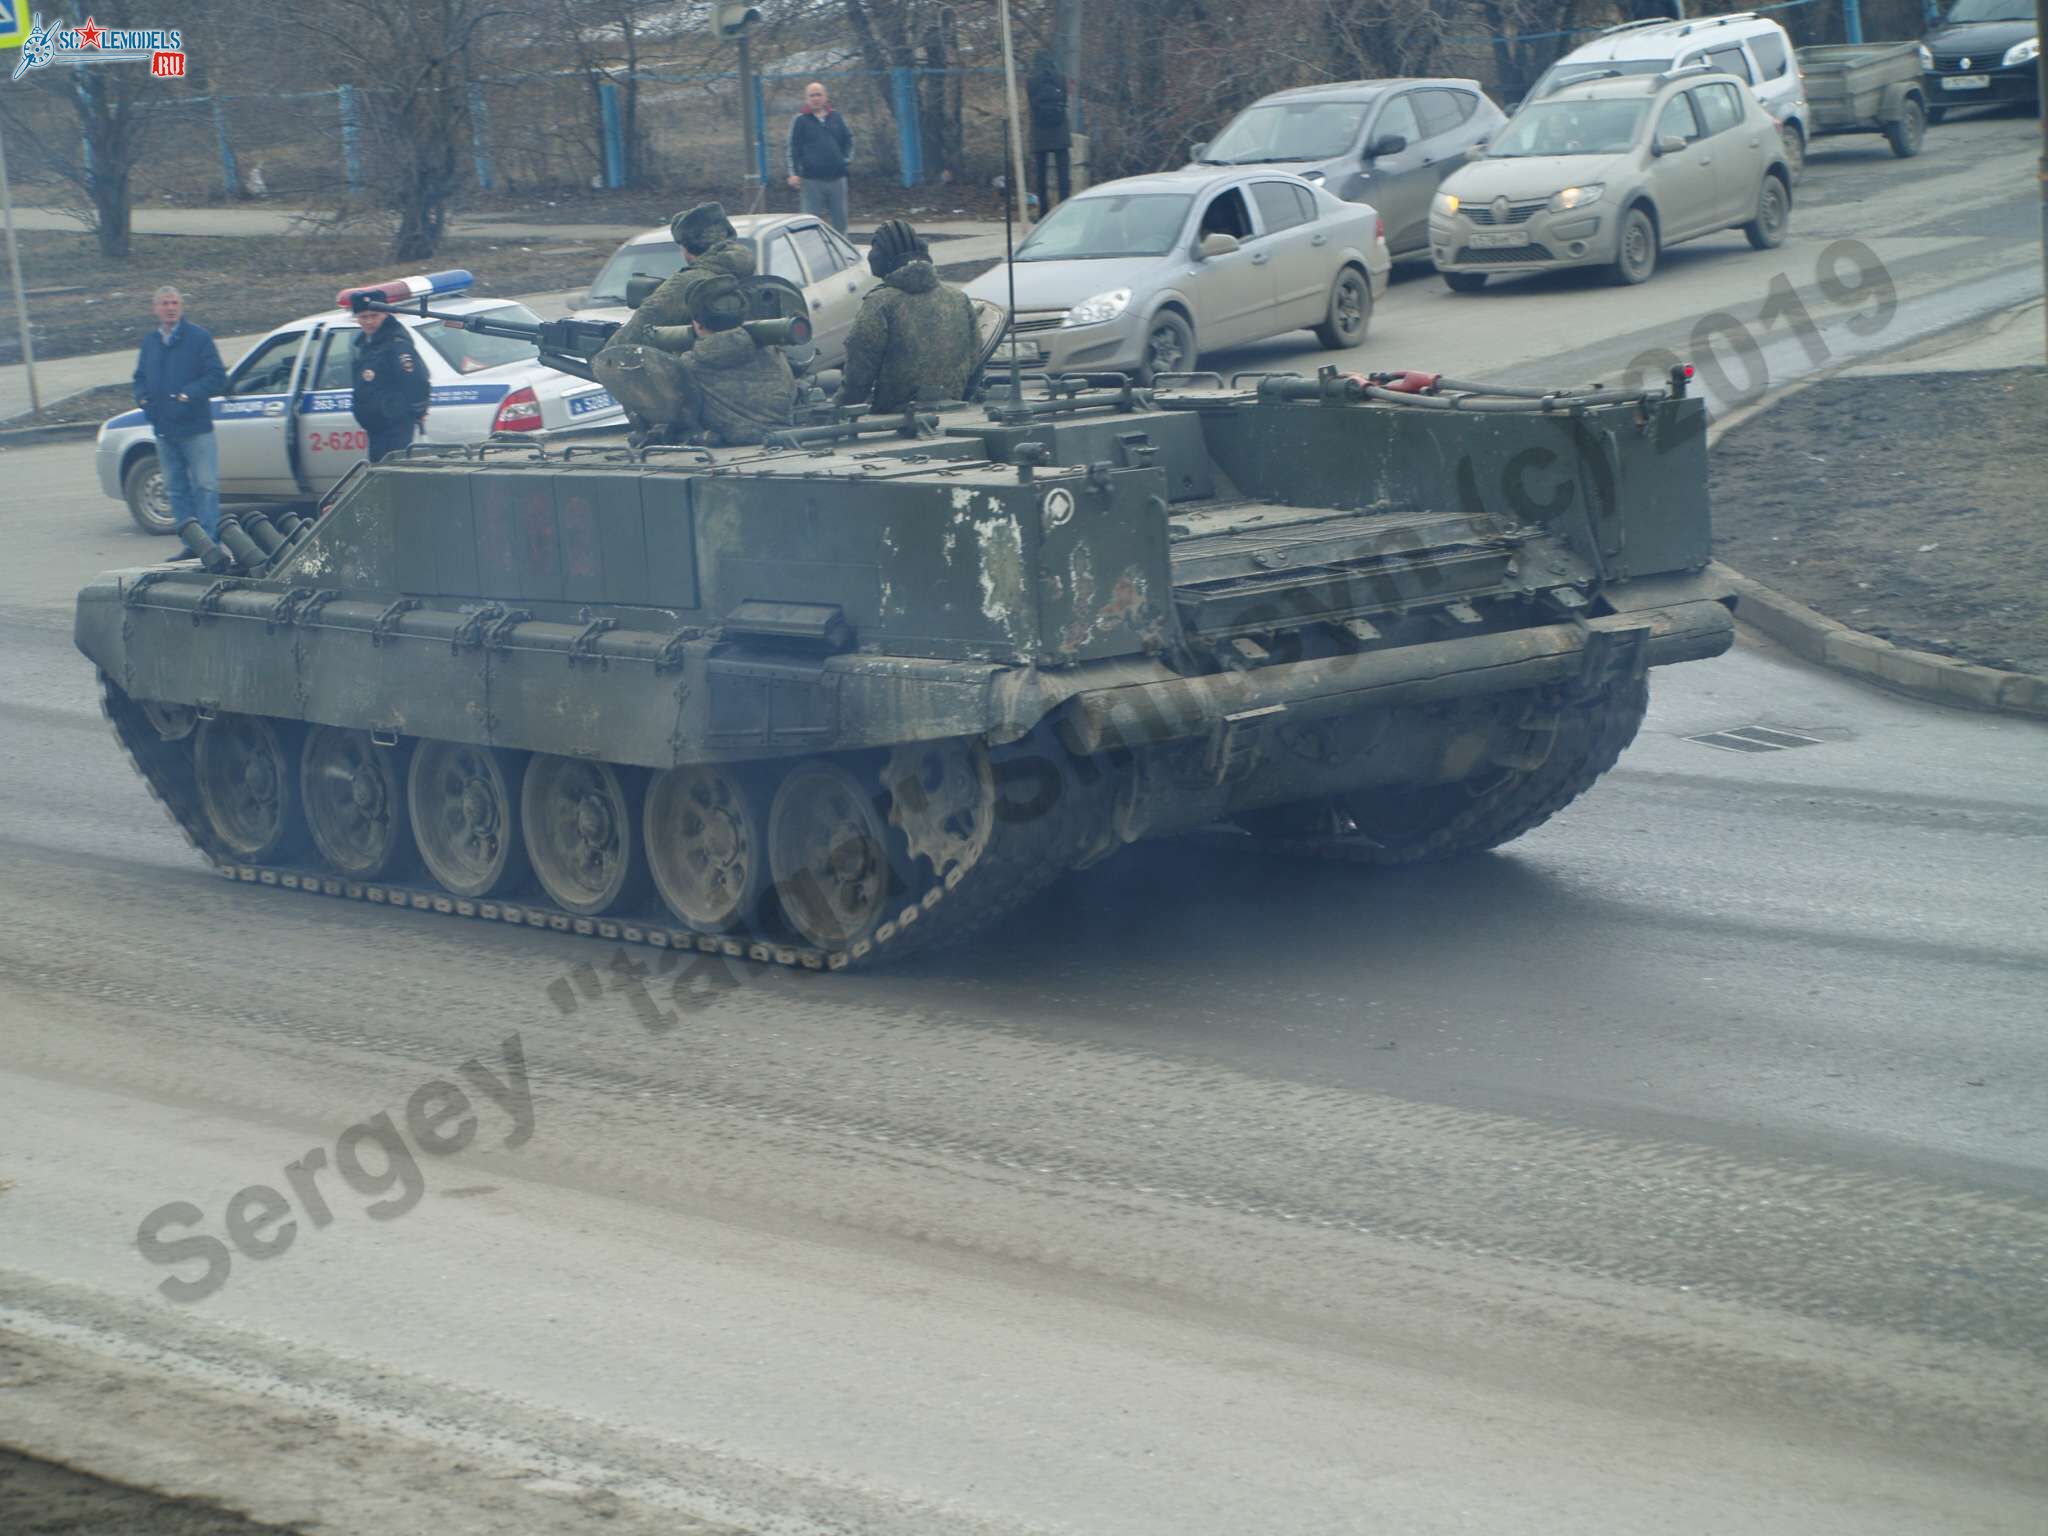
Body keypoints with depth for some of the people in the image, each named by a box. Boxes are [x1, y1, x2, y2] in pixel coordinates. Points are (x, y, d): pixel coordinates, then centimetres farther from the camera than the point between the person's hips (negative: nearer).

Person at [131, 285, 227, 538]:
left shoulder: (198, 337, -3)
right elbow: (140, 378, 23)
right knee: (175, 489, 8)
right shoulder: (149, 342, 14)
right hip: (163, 430, 6)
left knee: (205, 486, -7)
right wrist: (143, 398, 2)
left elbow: (217, 378, -7)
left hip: (196, 429, -6)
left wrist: (189, 395, -18)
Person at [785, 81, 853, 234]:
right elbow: (792, 149, -1)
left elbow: (848, 139, 24)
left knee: (839, 220, 8)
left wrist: (846, 157, 11)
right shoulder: (800, 121, 1)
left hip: (837, 178, 3)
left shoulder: (836, 118, 11)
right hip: (811, 180, -3)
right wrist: (793, 173, -9)